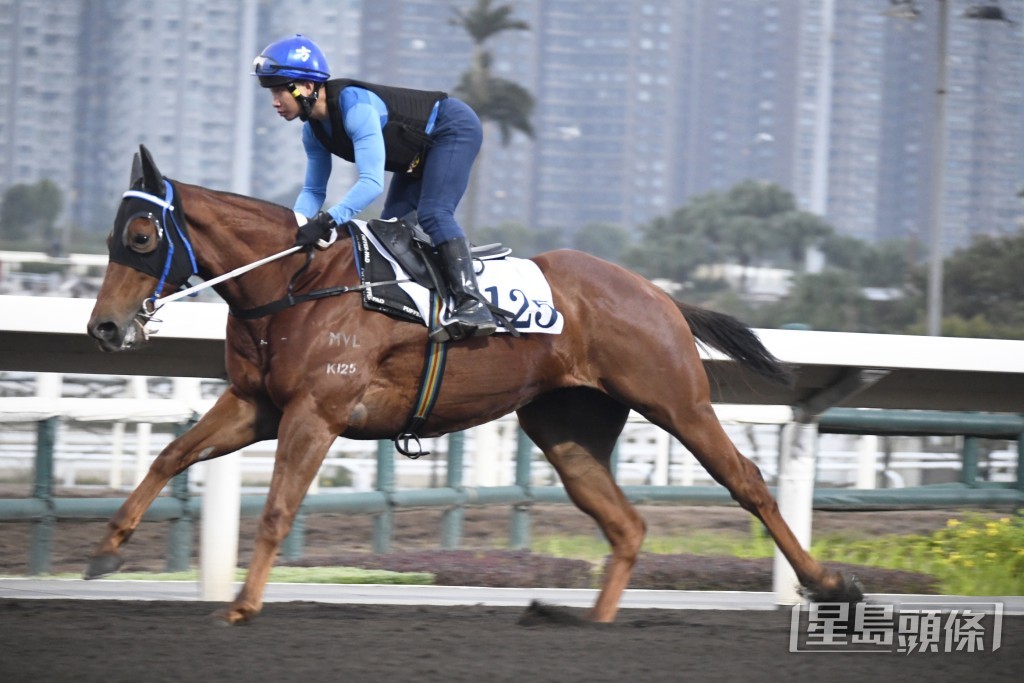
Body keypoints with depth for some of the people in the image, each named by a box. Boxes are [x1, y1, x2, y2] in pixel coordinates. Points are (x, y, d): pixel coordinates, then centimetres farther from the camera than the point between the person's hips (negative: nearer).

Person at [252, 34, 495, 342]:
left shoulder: (354, 106, -35)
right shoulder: (314, 131, -7)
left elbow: (372, 183, -42)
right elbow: (313, 190, 1)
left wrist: (327, 221, -50)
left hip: (455, 129, -10)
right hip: (423, 154, 10)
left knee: (433, 214, -25)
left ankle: (472, 305, -32)